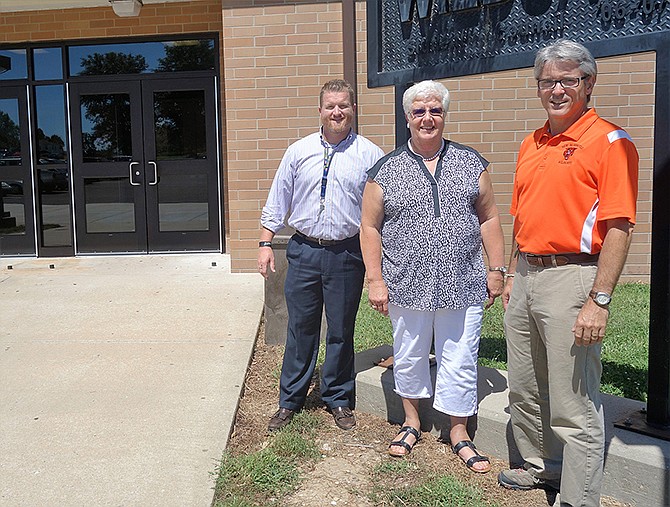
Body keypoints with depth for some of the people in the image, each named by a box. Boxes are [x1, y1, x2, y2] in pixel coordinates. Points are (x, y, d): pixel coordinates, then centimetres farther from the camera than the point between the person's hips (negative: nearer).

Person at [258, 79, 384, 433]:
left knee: (341, 331, 10)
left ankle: (339, 400, 27)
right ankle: (290, 401, 23)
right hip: (303, 251, 1)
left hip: (347, 255, -1)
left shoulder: (369, 154, 1)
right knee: (300, 329, 8)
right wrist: (266, 244, 4)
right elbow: (277, 201, 9)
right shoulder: (299, 151, 6)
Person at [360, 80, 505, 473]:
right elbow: (370, 227, 2)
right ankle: (412, 422, 35)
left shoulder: (471, 163, 6)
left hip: (463, 286, 0)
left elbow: (489, 218, 8)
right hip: (407, 286, 0)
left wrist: (496, 269, 3)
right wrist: (375, 279, -4)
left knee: (460, 360, 6)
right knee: (409, 358, 13)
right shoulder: (386, 170, 2)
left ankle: (459, 432, 25)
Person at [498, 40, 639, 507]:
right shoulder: (532, 145, 15)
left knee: (574, 405, -1)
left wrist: (600, 300, -20)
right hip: (526, 277, 8)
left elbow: (619, 227, -15)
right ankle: (539, 465, 39)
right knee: (523, 391, 19)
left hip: (572, 277, -8)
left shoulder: (611, 142, -8)